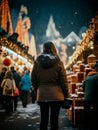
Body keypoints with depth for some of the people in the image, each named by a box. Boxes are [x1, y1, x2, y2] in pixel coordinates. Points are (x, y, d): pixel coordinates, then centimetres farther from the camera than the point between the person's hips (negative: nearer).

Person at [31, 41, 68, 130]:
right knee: (54, 119, 3)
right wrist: (66, 95, 6)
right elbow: (63, 81, -3)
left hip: (42, 95, 2)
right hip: (56, 95, -2)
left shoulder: (37, 62, 2)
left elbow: (33, 80, 7)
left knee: (43, 119, 10)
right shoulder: (58, 62, -5)